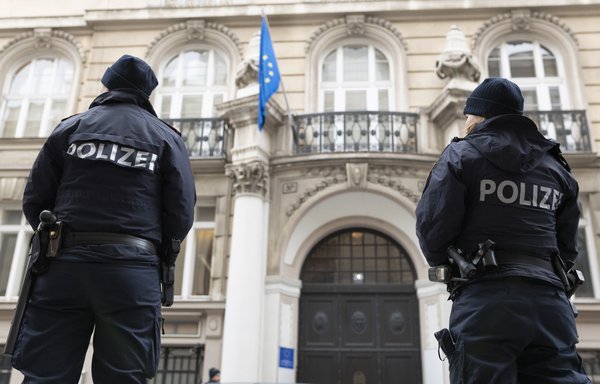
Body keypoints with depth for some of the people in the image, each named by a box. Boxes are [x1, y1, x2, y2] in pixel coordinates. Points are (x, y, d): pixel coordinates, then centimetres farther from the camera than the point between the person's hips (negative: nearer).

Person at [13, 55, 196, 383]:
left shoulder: (70, 128, 13)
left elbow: (34, 201, 8)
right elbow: (181, 216, 1)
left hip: (64, 265, 2)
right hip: (132, 271, -1)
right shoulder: (166, 138, 10)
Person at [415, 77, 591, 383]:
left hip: (484, 300, -5)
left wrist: (446, 267, 14)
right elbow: (566, 247, 17)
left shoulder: (462, 155, 4)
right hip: (550, 303, 5)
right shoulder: (555, 167, 20)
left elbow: (433, 227, -4)